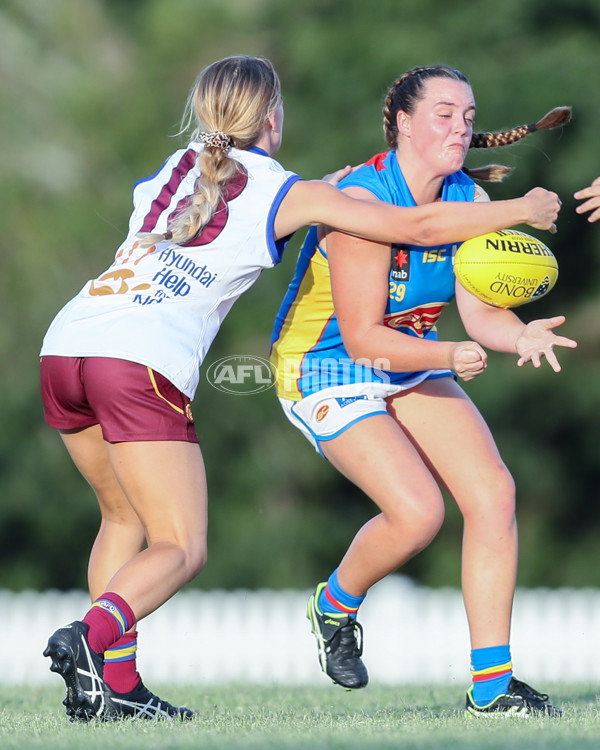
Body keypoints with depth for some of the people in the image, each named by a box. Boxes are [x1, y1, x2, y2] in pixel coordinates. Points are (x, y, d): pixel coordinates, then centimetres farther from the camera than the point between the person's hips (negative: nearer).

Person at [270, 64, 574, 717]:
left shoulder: (468, 200, -4)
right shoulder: (363, 203, -26)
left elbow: (480, 312, -7)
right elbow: (360, 337, -27)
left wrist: (521, 335, -30)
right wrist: (449, 356, -41)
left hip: (413, 363, 7)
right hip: (326, 369, -7)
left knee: (493, 492, -10)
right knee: (416, 510, -23)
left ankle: (492, 686, -4)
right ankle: (334, 607, 11)